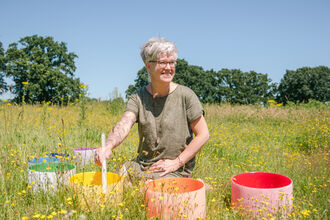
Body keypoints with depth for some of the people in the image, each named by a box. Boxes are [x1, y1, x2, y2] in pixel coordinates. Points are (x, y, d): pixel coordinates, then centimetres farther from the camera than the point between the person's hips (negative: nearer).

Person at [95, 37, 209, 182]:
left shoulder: (185, 95, -7)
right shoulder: (138, 98, 0)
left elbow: (203, 135, -4)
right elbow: (123, 126, -17)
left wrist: (176, 162, -10)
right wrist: (108, 147, -39)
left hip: (177, 170, -3)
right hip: (143, 164, 3)